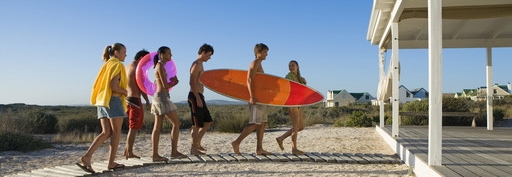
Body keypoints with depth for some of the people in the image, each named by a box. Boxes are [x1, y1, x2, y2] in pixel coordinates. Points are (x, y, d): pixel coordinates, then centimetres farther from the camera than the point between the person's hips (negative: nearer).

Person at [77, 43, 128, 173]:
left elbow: (101, 85, 17)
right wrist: (125, 92, -2)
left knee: (106, 132, 6)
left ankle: (86, 157, -8)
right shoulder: (118, 65, -7)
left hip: (102, 101, 8)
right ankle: (111, 163, 6)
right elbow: (114, 86, -18)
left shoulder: (106, 65, 19)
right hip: (113, 100, -8)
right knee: (116, 132, 2)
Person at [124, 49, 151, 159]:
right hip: (135, 99, -9)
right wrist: (147, 101, -12)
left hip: (127, 98, 9)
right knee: (133, 128, -4)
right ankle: (129, 153, -1)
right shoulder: (137, 68, -11)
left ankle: (127, 150, 19)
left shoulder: (127, 67, 16)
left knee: (132, 127, 17)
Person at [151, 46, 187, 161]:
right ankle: (174, 152, -3)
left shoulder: (159, 66, 18)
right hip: (162, 97, -10)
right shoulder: (161, 66, -12)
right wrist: (174, 82, 2)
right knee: (176, 123, -5)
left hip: (158, 97, 10)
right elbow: (165, 86, -17)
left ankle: (155, 155, 6)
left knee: (157, 127, 6)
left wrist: (171, 80, 12)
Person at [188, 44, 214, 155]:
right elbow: (192, 83, -20)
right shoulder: (196, 64, -11)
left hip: (198, 97, 10)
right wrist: (198, 98, -23)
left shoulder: (200, 65, 20)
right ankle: (193, 149, 5)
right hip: (195, 96, -10)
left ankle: (197, 143, 20)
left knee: (208, 122, 14)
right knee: (197, 124, -3)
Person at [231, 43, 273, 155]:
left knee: (262, 123, 8)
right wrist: (252, 96, -27)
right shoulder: (255, 63, -8)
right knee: (255, 124, -11)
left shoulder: (259, 64, 20)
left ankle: (259, 149, 9)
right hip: (256, 98, -10)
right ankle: (237, 142, -6)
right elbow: (249, 80, -19)